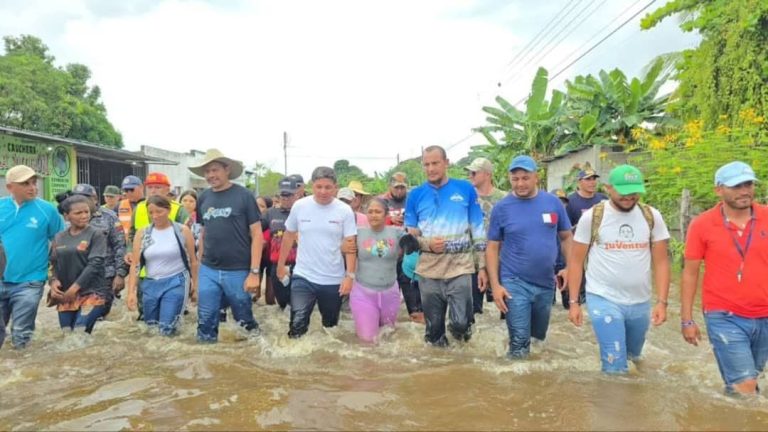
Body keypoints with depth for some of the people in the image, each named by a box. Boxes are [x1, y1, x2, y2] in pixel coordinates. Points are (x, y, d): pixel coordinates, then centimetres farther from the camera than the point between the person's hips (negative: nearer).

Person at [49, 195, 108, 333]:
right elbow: (53, 264, 14)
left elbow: (95, 264, -12)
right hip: (65, 295, 5)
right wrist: (53, 281, -6)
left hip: (91, 293, -5)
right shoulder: (59, 238, 10)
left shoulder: (96, 235, -4)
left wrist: (75, 287, -15)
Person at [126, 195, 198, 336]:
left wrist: (195, 285, 3)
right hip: (150, 284, 4)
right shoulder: (142, 233, 2)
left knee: (167, 329, -11)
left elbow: (192, 261, 2)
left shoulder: (183, 231, -5)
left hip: (176, 283, -4)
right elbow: (135, 264, 2)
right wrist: (131, 291, -4)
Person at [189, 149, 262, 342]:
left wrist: (254, 272, -13)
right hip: (208, 271, 4)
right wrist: (200, 266, 11)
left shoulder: (244, 196, -7)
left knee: (244, 321, 10)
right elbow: (203, 232, 16)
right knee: (206, 323, 7)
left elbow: (257, 234, -8)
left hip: (238, 271, -3)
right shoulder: (203, 198, 6)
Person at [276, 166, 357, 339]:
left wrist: (350, 275, -13)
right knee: (297, 324, -6)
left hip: (333, 280, 0)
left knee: (330, 325, 16)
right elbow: (289, 236, 8)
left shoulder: (344, 211, -7)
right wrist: (281, 264, 12)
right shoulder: (299, 206, -4)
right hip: (303, 277, 0)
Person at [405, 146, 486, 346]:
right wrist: (427, 244, -13)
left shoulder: (466, 189, 1)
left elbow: (478, 230, 5)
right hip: (428, 269, 2)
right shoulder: (416, 195, 4)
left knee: (461, 322, -8)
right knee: (433, 325, 10)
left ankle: (460, 329, 25)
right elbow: (409, 235, 7)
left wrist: (482, 266, 2)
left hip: (460, 266, -1)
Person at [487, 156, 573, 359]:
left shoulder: (553, 202, -1)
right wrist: (495, 285, -10)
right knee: (519, 341, -1)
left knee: (539, 336, 20)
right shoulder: (501, 208, -6)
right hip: (514, 283, -3)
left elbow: (566, 237, 8)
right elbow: (492, 248, -3)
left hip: (546, 282, 3)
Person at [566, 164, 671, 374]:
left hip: (641, 303, 4)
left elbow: (661, 262, 3)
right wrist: (573, 302, -6)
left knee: (633, 357, 22)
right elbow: (576, 261, -3)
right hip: (604, 300, -4)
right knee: (615, 365, -9)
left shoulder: (652, 217, -1)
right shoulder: (592, 217, -9)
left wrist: (662, 302, -5)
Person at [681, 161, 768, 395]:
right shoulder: (702, 224, -8)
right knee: (745, 387, -7)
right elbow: (690, 273, -2)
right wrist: (687, 320, -3)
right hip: (725, 318, -3)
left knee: (748, 380, 20)